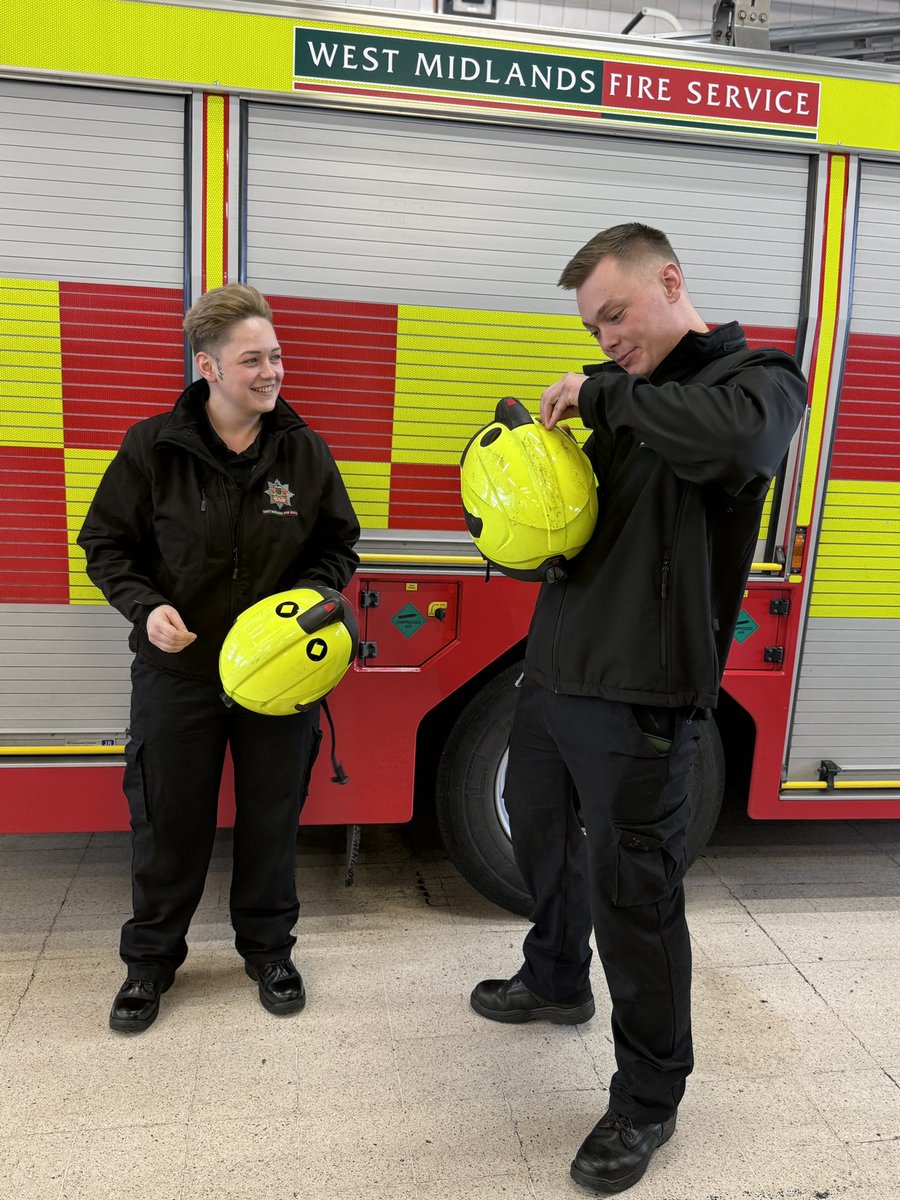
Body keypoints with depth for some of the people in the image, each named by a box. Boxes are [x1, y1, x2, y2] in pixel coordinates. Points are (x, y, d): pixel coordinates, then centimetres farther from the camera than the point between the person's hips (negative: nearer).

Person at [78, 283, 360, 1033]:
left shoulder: (305, 451, -3)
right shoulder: (153, 448, -8)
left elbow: (340, 545, 7)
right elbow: (104, 543, 0)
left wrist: (309, 598, -11)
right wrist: (145, 607, -16)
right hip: (178, 670, -1)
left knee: (272, 818, 14)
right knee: (168, 823, 12)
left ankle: (268, 948, 36)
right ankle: (151, 958, 35)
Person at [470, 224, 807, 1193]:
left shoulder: (758, 378, -6)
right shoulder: (623, 400, 15)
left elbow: (732, 438, -31)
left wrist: (605, 395, -19)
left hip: (638, 697, -8)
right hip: (553, 674, 8)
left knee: (632, 888, 2)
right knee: (541, 834, 23)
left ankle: (649, 1098, 25)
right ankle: (556, 981, 50)